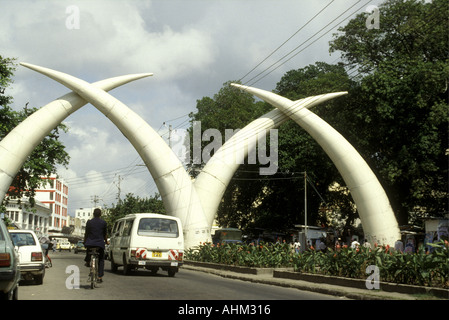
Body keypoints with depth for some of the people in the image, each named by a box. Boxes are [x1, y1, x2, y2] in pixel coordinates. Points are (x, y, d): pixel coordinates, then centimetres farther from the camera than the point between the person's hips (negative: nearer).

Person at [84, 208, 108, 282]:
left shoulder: (89, 222, 1)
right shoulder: (103, 222, 2)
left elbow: (86, 233, 5)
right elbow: (105, 234, 8)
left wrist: (84, 241, 19)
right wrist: (106, 241, 25)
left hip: (90, 243, 0)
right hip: (100, 243, 0)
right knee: (101, 260, 10)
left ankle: (87, 261, 27)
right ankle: (100, 277, 4)